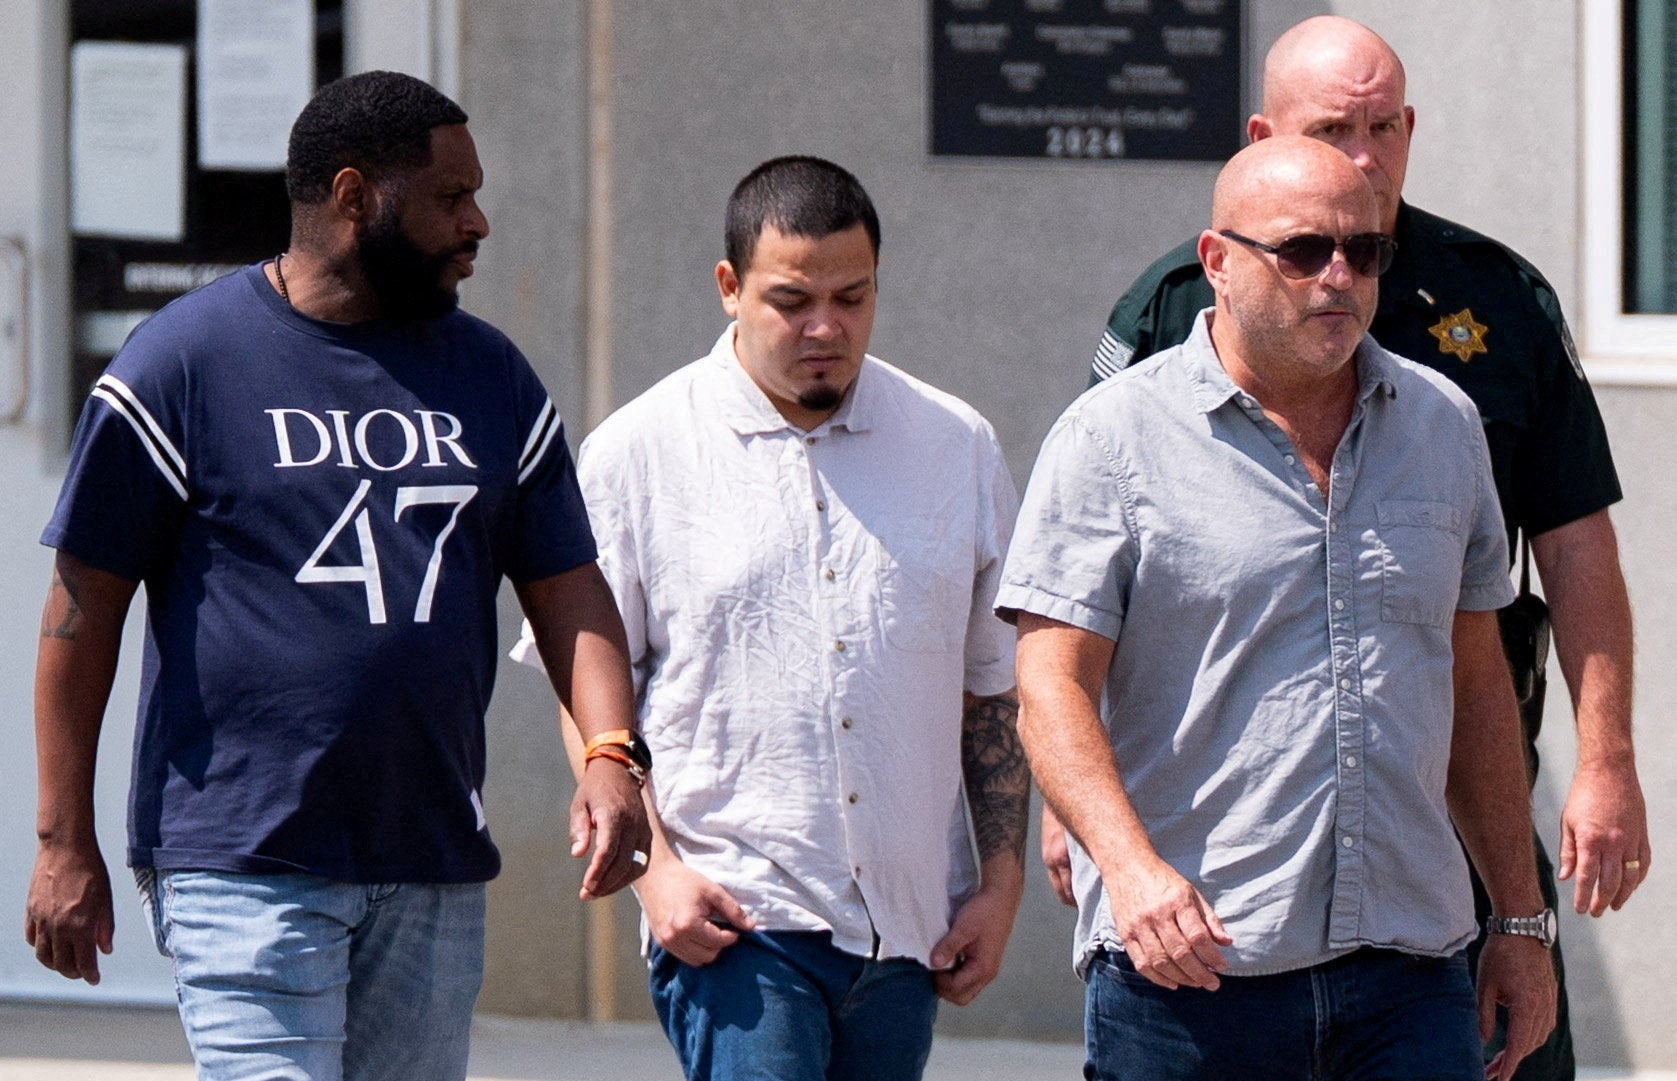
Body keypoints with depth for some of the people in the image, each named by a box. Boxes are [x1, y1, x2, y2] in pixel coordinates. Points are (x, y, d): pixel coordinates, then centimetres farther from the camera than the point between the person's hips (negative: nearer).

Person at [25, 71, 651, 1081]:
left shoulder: (493, 378, 13)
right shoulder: (185, 360, -3)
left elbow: (568, 589, 13)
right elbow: (84, 608, -2)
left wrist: (610, 757, -7)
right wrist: (66, 844, -6)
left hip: (436, 870, 6)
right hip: (243, 868, -6)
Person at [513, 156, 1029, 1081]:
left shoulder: (959, 448, 10)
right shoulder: (635, 455, 0)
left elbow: (994, 686, 14)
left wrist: (1000, 882, 8)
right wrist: (653, 865, -9)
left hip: (907, 929, 4)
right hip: (734, 916, -4)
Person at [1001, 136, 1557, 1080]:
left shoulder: (1443, 424, 14)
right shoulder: (1115, 437, -1)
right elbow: (1053, 689, -8)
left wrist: (1523, 919, 17)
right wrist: (1129, 863, -24)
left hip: (1410, 972, 3)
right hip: (1184, 966, -3)